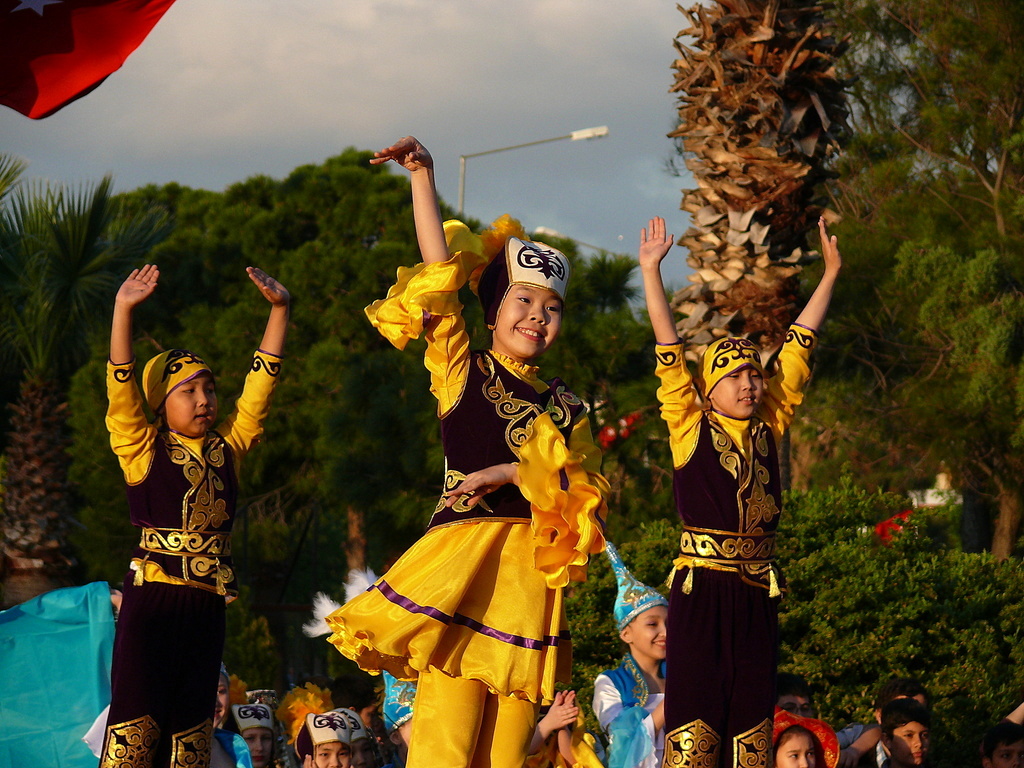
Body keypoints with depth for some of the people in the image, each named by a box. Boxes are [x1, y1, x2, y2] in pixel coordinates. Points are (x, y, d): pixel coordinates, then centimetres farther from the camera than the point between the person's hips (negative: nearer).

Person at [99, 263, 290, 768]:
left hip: (206, 603, 5)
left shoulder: (228, 449, 12)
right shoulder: (145, 451, 1)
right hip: (152, 598, -5)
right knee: (137, 720, -10)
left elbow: (259, 386, 10)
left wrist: (279, 309, 3)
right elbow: (121, 388, -10)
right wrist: (122, 310, -19)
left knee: (192, 723, 5)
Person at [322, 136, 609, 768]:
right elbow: (441, 269, -1)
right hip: (463, 557, -4)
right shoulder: (462, 371, 7)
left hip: (530, 572, 4)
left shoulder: (565, 407, 16)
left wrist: (508, 473, -9)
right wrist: (423, 174, -6)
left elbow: (590, 487, 3)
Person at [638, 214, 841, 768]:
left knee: (752, 721, 4)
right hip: (701, 589, -4)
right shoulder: (691, 429, 2)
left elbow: (798, 348, 15)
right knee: (696, 707, -9)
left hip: (757, 592, 4)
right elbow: (668, 351, -2)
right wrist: (650, 271, -6)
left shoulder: (769, 428, 12)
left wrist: (830, 274, 18)